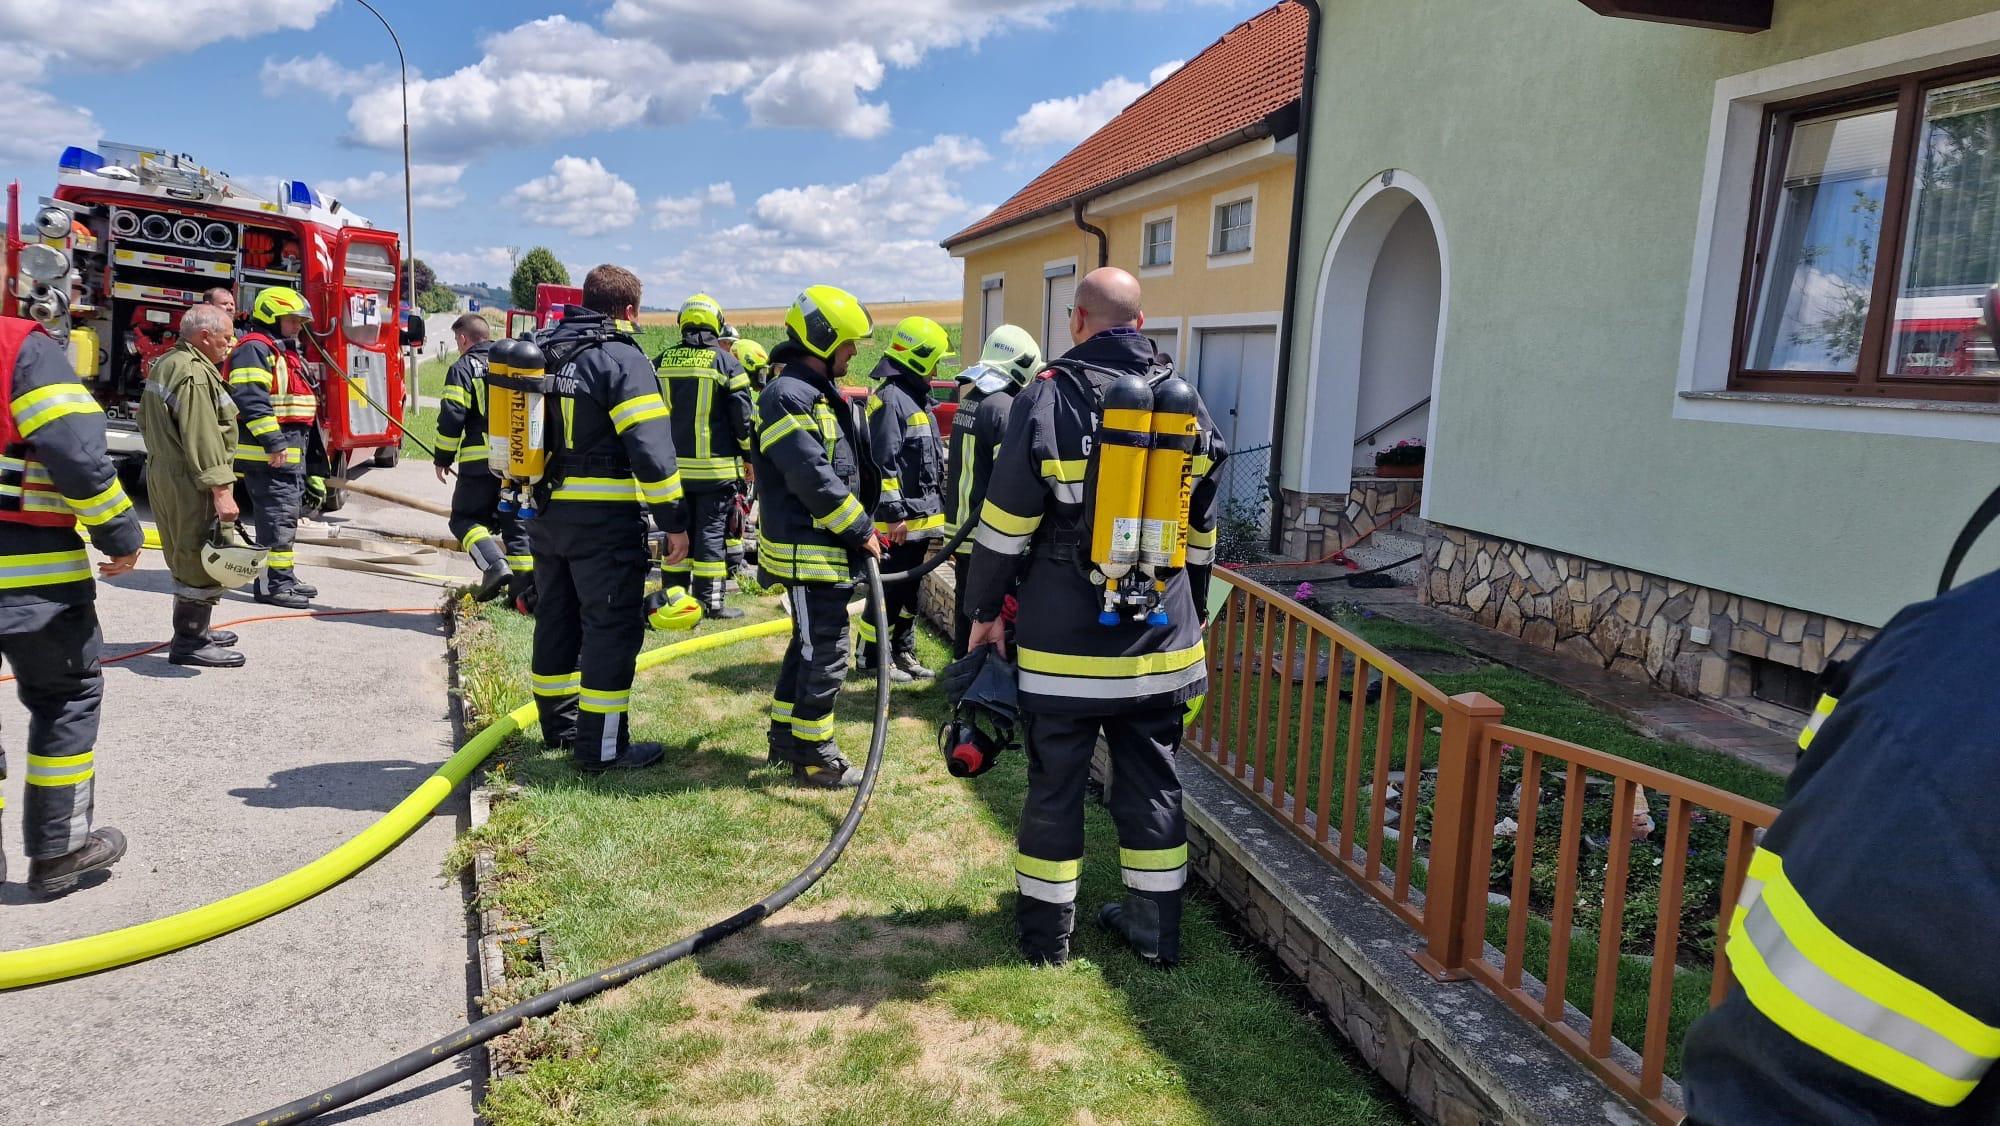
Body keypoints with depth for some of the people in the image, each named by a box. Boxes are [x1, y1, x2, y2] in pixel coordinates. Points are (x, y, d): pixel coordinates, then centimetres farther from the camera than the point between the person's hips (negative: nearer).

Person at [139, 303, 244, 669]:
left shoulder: (166, 364, 15)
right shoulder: (195, 374, -19)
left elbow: (146, 420, 25)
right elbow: (202, 438, -26)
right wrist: (221, 490, -27)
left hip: (162, 472, 11)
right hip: (189, 482, -11)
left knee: (185, 556, 19)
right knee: (200, 559, -5)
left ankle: (194, 629, 30)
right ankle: (189, 642, -1)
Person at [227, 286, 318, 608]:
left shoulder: (284, 352, 21)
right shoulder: (255, 348, -12)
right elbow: (251, 400, -23)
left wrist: (297, 447, 25)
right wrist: (274, 443, -26)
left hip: (290, 451, 11)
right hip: (267, 452, -11)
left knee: (286, 515, 15)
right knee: (276, 517, -11)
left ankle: (284, 577, 23)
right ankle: (271, 584, -9)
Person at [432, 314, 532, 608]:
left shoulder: (462, 368, -2)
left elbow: (452, 417, -8)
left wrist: (443, 458, 1)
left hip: (480, 460, -5)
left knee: (465, 518, 7)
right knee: (516, 524, 10)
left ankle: (494, 564, -17)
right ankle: (526, 590, 6)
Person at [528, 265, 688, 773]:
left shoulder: (544, 351, 11)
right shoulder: (622, 359, -13)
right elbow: (650, 447, -21)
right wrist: (673, 519, -17)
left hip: (547, 514, 8)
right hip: (605, 521, -8)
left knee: (556, 619, 18)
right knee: (612, 628, -2)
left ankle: (559, 722, 32)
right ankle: (602, 747, 1)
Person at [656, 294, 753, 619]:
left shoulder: (662, 361, 7)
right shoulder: (725, 362, -7)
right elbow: (744, 416, -7)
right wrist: (750, 456, 4)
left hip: (673, 465, 4)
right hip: (715, 466, -4)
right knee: (712, 530, 0)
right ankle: (711, 601, 1)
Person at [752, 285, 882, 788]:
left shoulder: (822, 394, 17)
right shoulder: (787, 396, -17)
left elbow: (848, 466, 19)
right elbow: (813, 478, -23)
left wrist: (866, 521, 10)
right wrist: (861, 531, -17)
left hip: (827, 545, 11)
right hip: (808, 549, -11)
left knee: (809, 644, 18)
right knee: (825, 652, -4)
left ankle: (786, 736, 31)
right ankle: (812, 756, 7)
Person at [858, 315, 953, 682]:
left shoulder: (917, 398, 17)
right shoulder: (891, 399, -15)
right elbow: (883, 463, -21)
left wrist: (935, 507, 23)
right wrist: (894, 513, -22)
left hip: (920, 517, 10)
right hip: (898, 520, -10)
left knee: (909, 590, 16)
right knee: (890, 589, -3)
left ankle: (902, 652, 25)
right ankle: (872, 658, 7)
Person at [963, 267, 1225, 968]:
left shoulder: (1047, 399, -10)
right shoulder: (1189, 406, 5)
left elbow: (1004, 527, -9)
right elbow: (1201, 534, 12)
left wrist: (985, 610, 4)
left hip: (1064, 644, -4)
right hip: (1161, 643, 4)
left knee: (1055, 786, 9)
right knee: (1152, 783, 15)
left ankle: (1046, 932, 21)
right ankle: (1155, 928, 25)